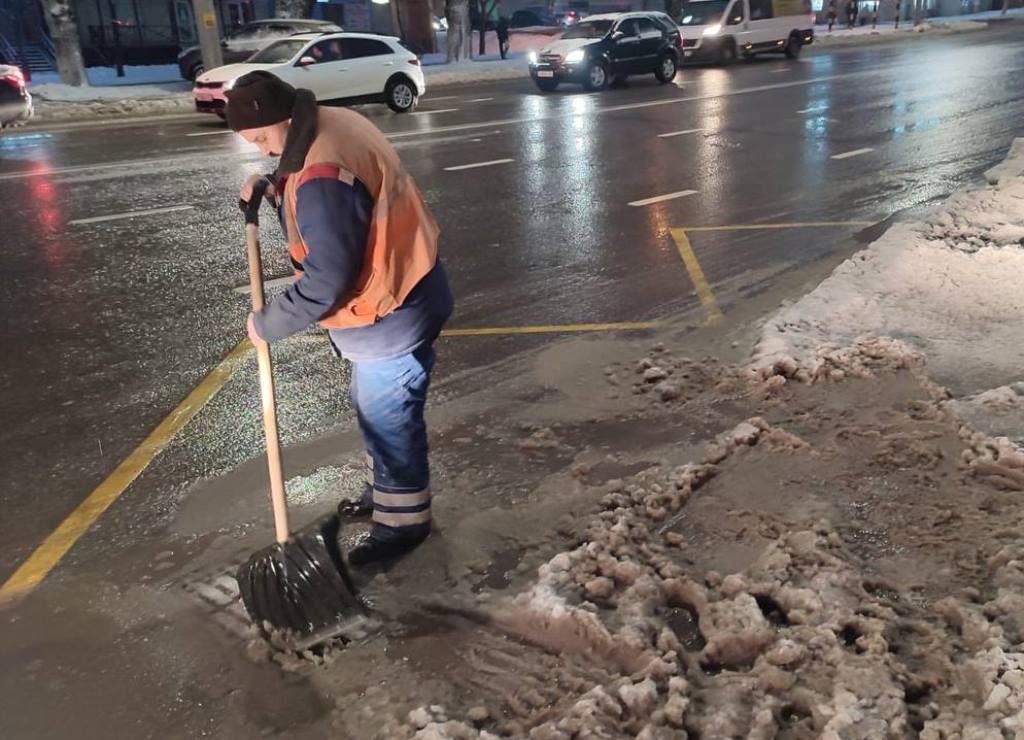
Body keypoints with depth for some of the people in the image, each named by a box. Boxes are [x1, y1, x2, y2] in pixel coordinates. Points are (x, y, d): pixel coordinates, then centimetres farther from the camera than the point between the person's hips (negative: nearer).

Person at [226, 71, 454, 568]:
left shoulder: (322, 178, -31)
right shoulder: (331, 122, 1)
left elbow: (326, 280, -29)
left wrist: (269, 324, -16)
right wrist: (276, 187, 4)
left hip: (390, 314, -10)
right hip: (393, 297, 10)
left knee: (388, 418, 6)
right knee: (375, 409, 25)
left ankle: (402, 521, 24)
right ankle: (386, 490, 44)